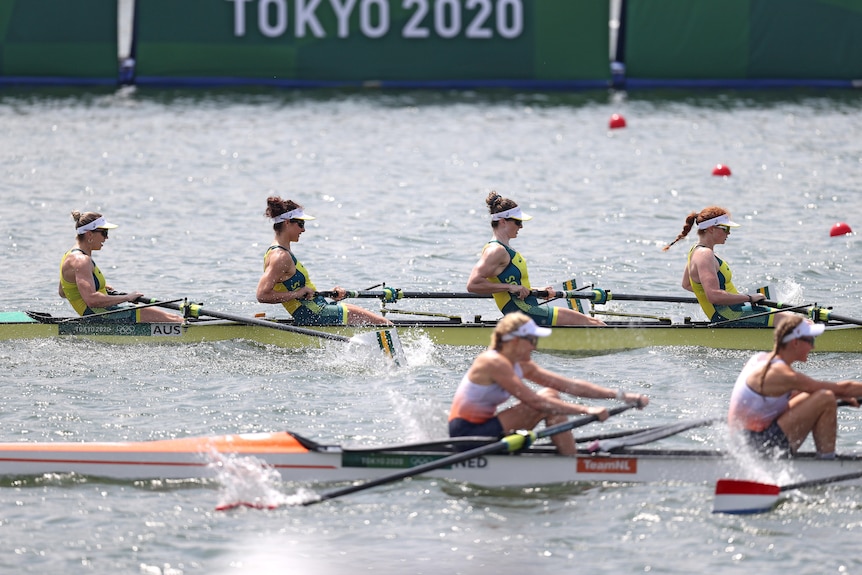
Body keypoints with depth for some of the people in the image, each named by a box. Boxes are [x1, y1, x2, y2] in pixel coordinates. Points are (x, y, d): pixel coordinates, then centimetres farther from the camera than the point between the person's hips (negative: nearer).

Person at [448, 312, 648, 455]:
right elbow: (534, 401, -27)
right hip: (466, 433, -9)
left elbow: (571, 385, 6)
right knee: (547, 399, -16)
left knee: (552, 396, 2)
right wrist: (586, 411, -29)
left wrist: (620, 395, 0)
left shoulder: (520, 366, 8)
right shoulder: (494, 363, -20)